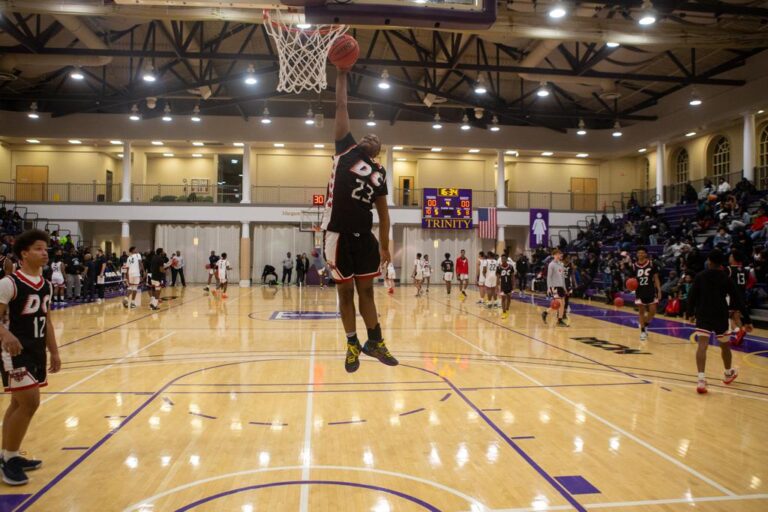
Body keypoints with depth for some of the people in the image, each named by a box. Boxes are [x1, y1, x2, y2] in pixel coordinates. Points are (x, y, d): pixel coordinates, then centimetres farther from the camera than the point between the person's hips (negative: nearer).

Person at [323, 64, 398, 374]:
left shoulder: (379, 173, 12)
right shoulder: (346, 149, 5)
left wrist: (384, 245, 9)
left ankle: (375, 342, 19)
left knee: (366, 290, 9)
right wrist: (342, 73, 3)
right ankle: (352, 345, 18)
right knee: (345, 291, 6)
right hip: (339, 234, -3)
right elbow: (341, 107, 4)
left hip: (364, 236, 3)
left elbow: (383, 212, 13)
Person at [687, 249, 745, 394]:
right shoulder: (726, 278, 0)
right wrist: (737, 311, 16)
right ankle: (728, 373, 43)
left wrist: (691, 312, 7)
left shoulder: (700, 276, 0)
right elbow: (736, 297, 1)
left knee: (702, 345, -12)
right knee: (725, 345, 22)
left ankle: (701, 378, -28)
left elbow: (692, 296, -2)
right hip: (721, 316, 1)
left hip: (703, 315, -1)